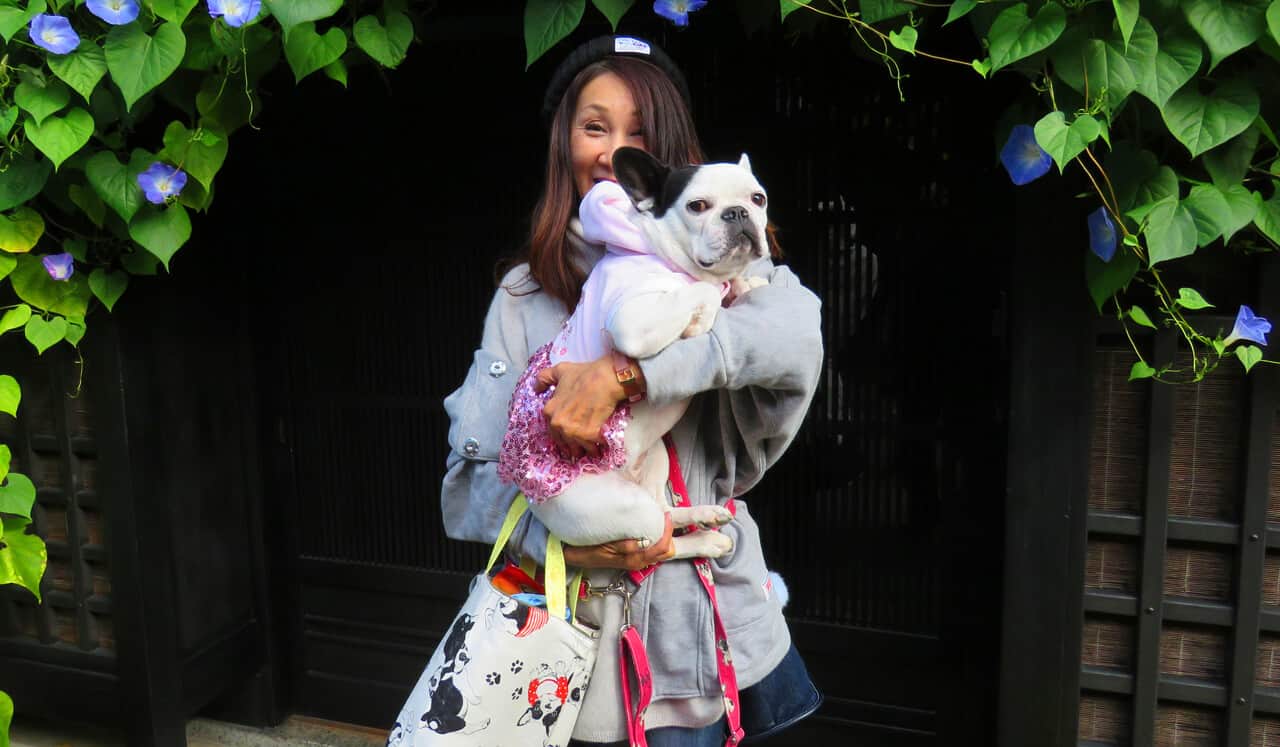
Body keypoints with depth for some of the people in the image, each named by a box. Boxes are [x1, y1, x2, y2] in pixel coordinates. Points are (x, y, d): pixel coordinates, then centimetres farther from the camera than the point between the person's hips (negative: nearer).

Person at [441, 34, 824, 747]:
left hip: (695, 619, -1)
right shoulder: (525, 295, 3)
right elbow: (475, 463, -1)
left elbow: (797, 329, -24)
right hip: (577, 619, 1)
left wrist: (622, 372, -33)